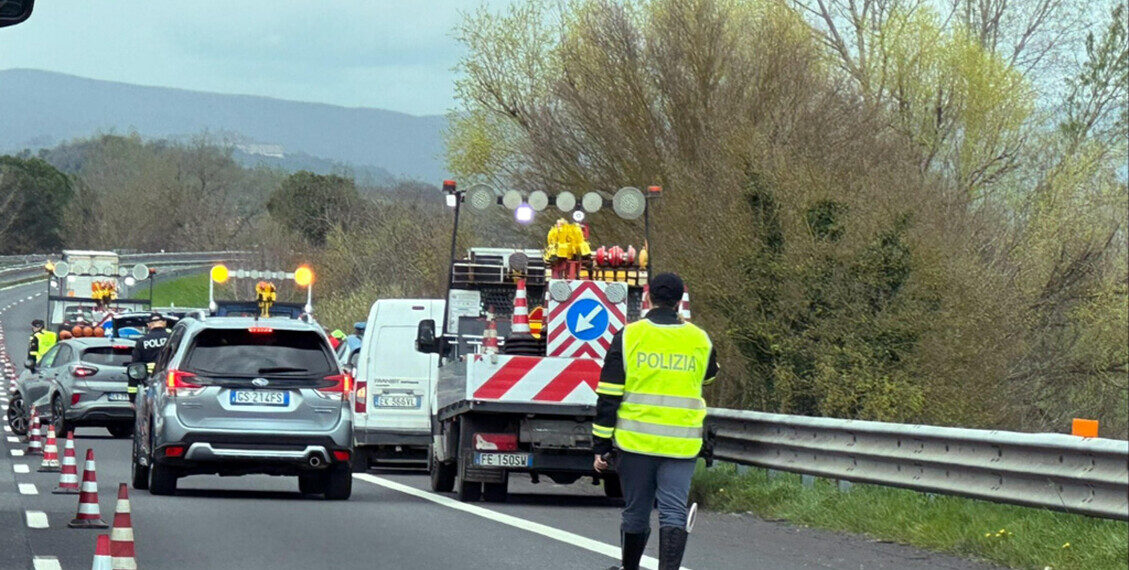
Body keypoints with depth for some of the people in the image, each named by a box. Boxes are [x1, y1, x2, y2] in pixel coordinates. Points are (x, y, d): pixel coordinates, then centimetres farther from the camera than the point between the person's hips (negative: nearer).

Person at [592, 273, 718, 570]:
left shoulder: (629, 336, -2)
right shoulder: (700, 340, 4)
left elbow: (608, 397, -3)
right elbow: (709, 376, 28)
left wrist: (601, 446, 1)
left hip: (635, 442, 0)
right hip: (681, 445, 0)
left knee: (636, 512, 13)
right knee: (674, 512, -4)